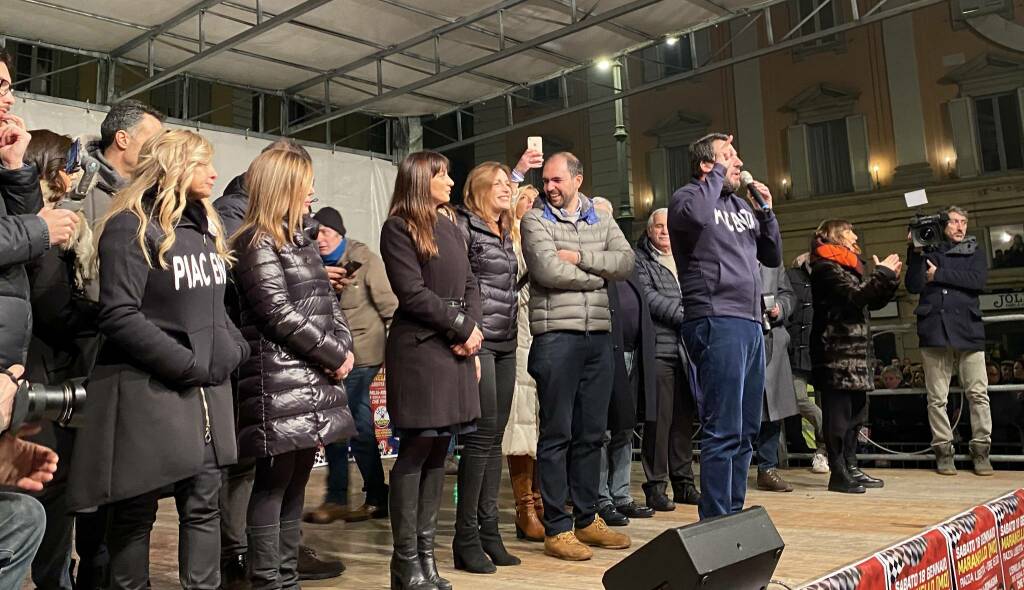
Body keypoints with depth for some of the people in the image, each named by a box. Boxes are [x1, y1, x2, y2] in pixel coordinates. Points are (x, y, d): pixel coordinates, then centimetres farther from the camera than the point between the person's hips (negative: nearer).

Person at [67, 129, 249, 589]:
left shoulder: (205, 228, 15)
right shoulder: (131, 227, -9)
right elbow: (119, 318, -17)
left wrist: (233, 349, 2)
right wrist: (191, 365, -18)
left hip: (206, 389, 7)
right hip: (148, 389, -7)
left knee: (202, 504, 10)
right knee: (136, 511, 6)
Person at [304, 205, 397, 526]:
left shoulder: (365, 259, -9)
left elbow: (388, 304, -10)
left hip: (361, 352, -7)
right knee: (360, 426, 11)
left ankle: (336, 499, 9)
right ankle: (377, 498, 20)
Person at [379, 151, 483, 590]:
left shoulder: (451, 227, 18)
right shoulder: (398, 229, -4)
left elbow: (469, 285, 13)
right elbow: (413, 294, -12)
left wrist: (471, 333, -3)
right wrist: (464, 328, -10)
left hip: (457, 348, 7)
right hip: (419, 348, -7)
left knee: (438, 452, 9)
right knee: (416, 451, -3)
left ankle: (426, 552, 17)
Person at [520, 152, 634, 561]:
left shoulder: (602, 221, 15)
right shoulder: (536, 220, 2)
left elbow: (626, 262, 1)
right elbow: (547, 271, -13)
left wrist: (579, 257, -9)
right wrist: (598, 275, -2)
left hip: (599, 336, 5)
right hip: (556, 335, -5)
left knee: (591, 433, 12)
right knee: (557, 434, 0)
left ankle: (587, 519, 23)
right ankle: (557, 528, 7)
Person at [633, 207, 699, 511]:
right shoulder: (640, 260, 3)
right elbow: (648, 297, -9)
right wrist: (684, 316, -11)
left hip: (687, 349, 6)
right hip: (659, 349, -6)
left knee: (684, 418, 10)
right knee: (660, 418, -6)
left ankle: (683, 483, 19)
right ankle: (655, 486, 2)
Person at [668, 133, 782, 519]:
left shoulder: (740, 204, 21)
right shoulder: (687, 197, -1)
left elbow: (773, 257, 24)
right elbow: (696, 216, -27)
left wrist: (767, 213, 10)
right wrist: (717, 174, -11)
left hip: (751, 324, 9)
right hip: (716, 323, -9)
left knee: (746, 431, 13)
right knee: (724, 431, -10)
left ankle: (734, 513, 23)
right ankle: (715, 522, -4)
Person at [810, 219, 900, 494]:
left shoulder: (848, 265, 24)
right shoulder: (826, 267, -6)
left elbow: (874, 302, 23)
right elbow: (855, 296, -19)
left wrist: (890, 278, 9)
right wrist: (882, 273, -9)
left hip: (856, 350, 10)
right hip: (837, 352, -10)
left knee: (855, 412, 9)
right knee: (839, 413, -9)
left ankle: (851, 467, 15)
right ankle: (838, 473, -7)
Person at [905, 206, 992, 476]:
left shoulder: (975, 252, 16)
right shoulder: (928, 252, 14)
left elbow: (978, 281, -3)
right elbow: (914, 286, 0)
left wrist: (939, 275, -3)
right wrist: (914, 252, -7)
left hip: (968, 330, 0)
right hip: (934, 331, 0)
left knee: (978, 394, -4)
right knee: (937, 398, 0)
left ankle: (981, 450, 4)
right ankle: (943, 450, 6)